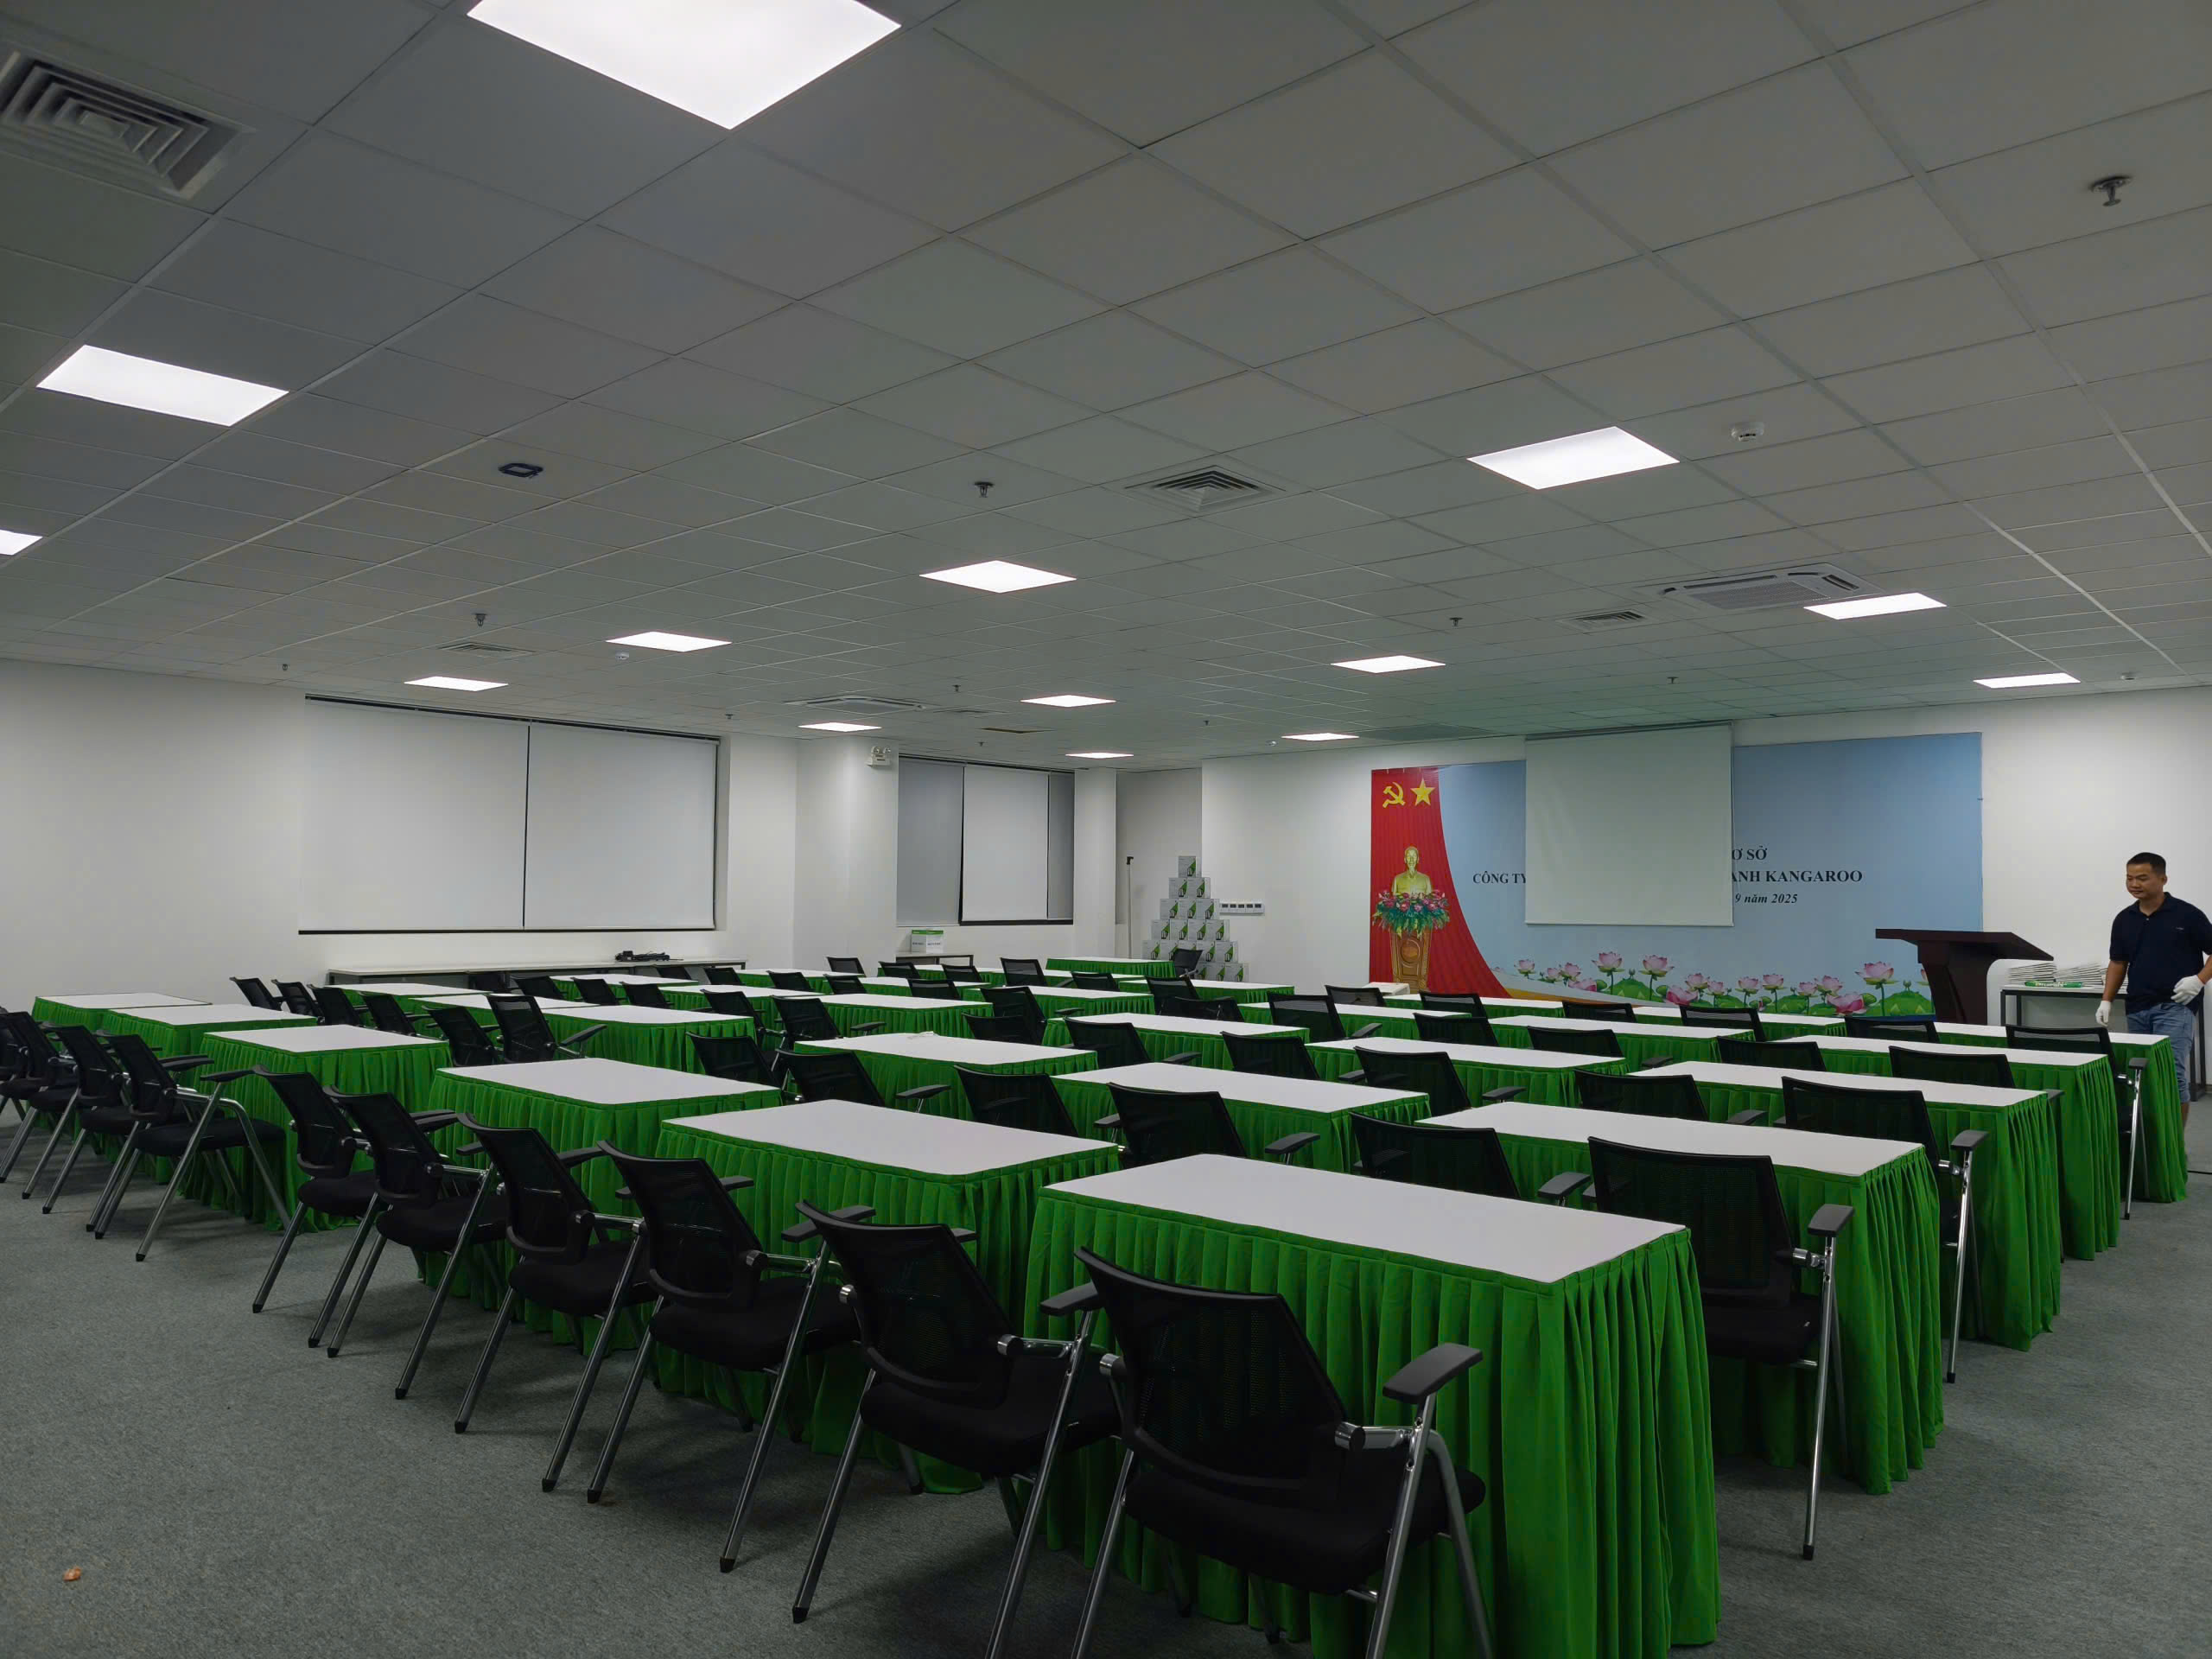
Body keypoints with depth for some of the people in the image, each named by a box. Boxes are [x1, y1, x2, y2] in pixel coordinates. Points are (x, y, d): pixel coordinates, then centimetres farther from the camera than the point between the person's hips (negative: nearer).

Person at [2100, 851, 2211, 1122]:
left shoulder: (2187, 914, -4)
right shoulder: (2124, 920, 10)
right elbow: (2118, 962, 17)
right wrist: (2107, 1000, 8)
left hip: (2175, 1006, -5)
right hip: (2137, 1009, 5)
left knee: (2171, 1074, -13)